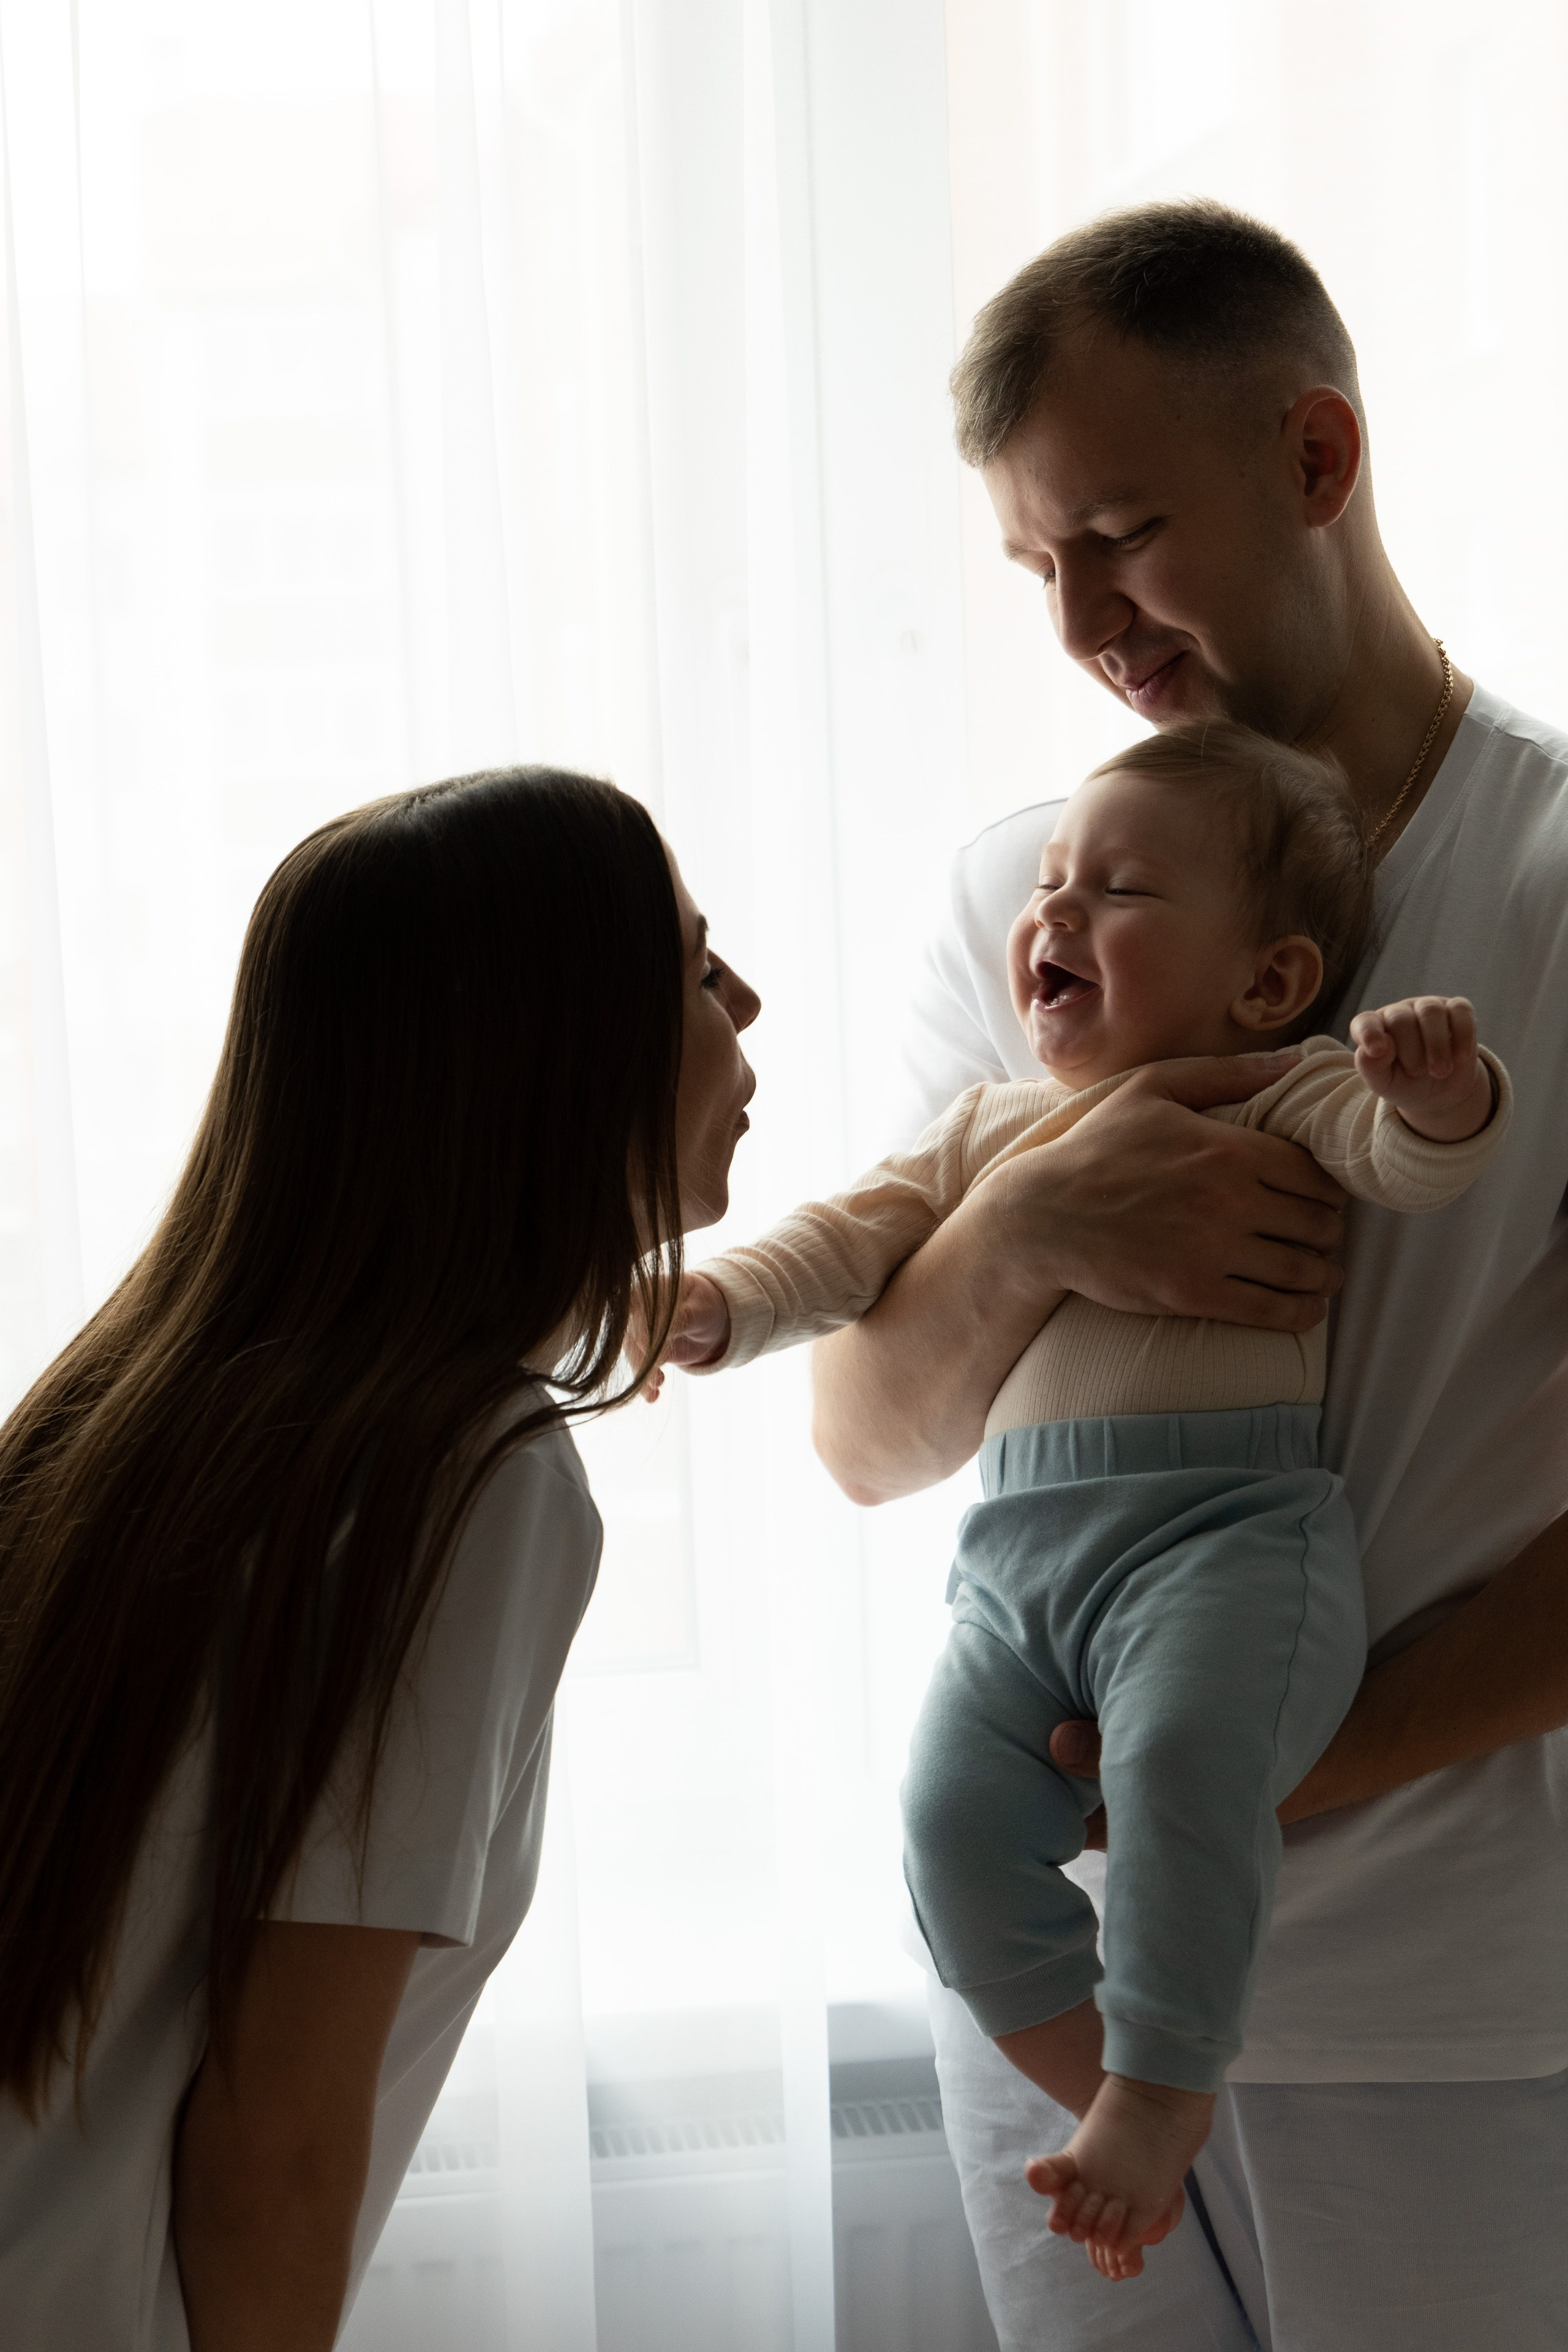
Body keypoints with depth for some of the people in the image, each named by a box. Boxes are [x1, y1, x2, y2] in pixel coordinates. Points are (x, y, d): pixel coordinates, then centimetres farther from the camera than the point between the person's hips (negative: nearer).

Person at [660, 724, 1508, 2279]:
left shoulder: (1269, 1104, 8)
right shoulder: (988, 1131, 25)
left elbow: (1414, 1157, -7)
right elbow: (854, 1239, 22)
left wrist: (1440, 1089, -29)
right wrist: (719, 1301, 4)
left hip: (1226, 1526, -5)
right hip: (1016, 1550, 6)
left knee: (1179, 1759, -31)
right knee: (957, 1818, -12)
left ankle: (1158, 2087, -17)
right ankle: (1113, 2100, 6)